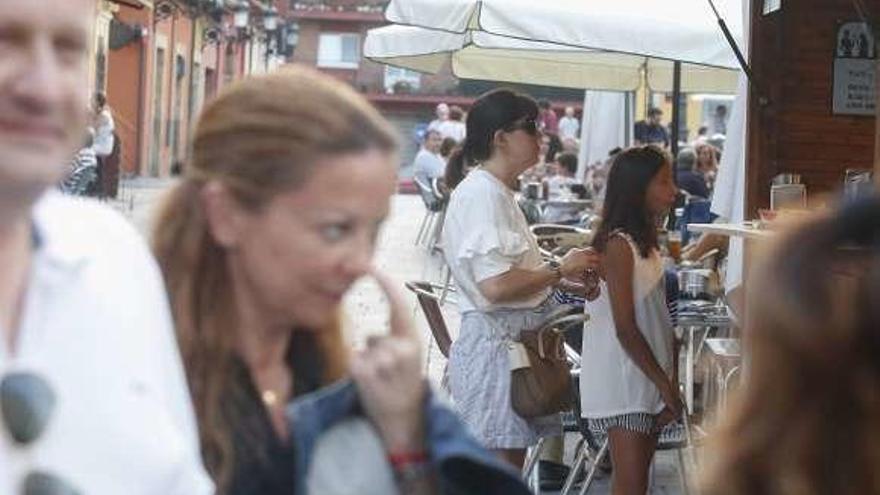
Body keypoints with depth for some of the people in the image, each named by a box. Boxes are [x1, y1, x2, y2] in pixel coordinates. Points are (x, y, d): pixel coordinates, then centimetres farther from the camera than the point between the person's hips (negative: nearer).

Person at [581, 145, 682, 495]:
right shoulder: (618, 245, -16)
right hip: (621, 379, -9)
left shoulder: (645, 240, 12)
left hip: (648, 377, 9)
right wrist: (665, 383, -15)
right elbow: (625, 329, -19)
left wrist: (669, 380, 10)